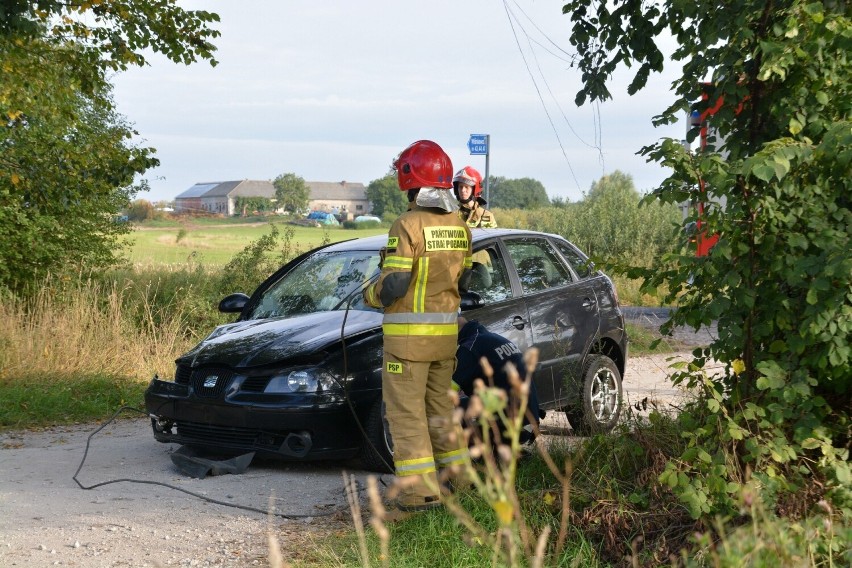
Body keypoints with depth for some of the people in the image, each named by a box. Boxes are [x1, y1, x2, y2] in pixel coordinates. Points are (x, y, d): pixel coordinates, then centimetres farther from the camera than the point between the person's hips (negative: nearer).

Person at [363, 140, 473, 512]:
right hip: (446, 331, 7)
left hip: (409, 334, -7)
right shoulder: (459, 227, 7)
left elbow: (393, 285, -19)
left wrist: (371, 294, 0)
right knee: (440, 404, 20)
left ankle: (421, 490, -2)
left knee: (406, 411, -1)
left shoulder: (408, 226, -17)